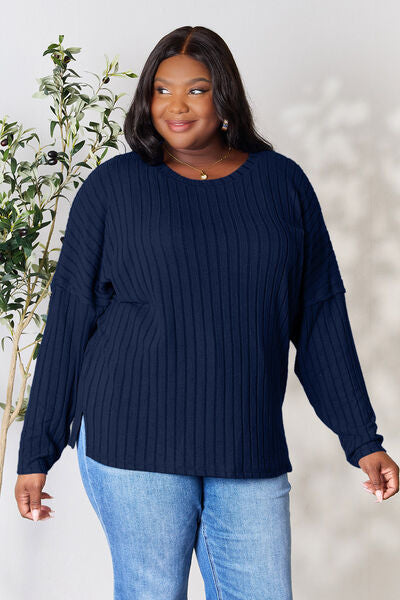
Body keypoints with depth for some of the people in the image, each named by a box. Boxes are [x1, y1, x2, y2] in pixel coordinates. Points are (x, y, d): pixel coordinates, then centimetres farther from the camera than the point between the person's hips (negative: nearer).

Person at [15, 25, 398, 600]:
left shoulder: (283, 184, 7)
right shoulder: (113, 186, 2)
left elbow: (320, 317, 9)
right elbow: (68, 320, 3)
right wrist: (37, 453, 3)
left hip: (250, 453, 2)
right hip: (133, 443, -2)